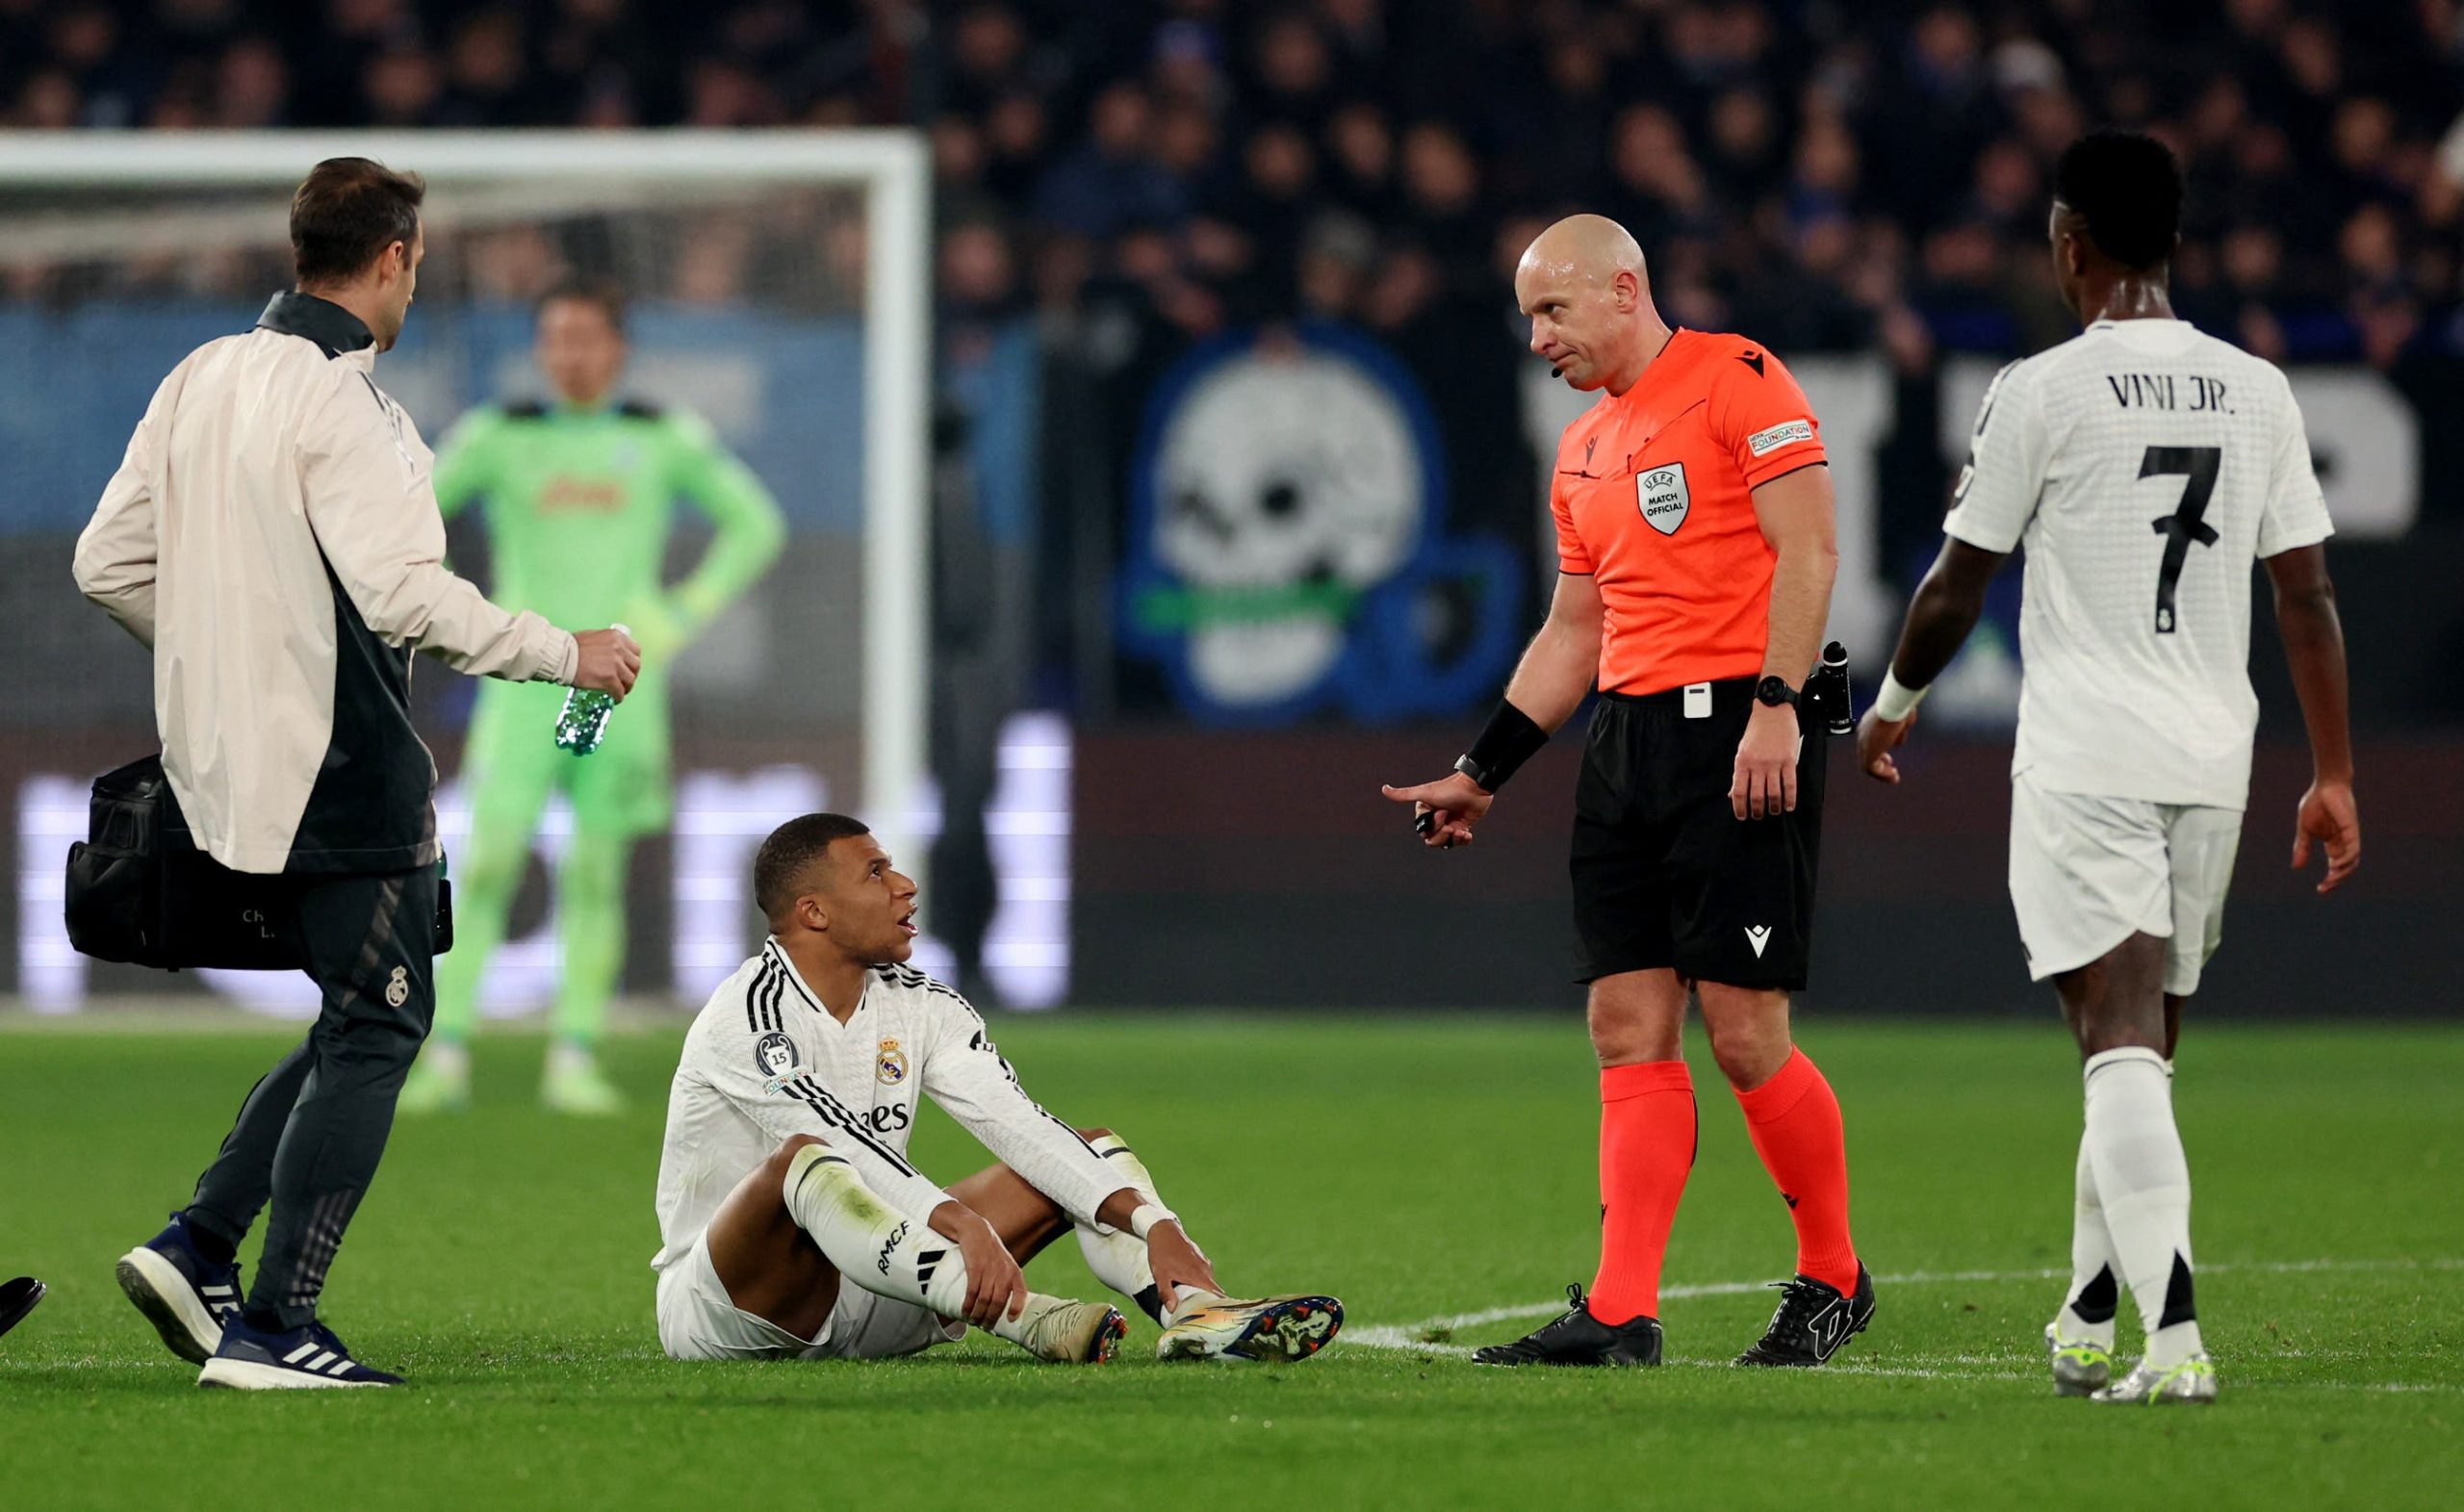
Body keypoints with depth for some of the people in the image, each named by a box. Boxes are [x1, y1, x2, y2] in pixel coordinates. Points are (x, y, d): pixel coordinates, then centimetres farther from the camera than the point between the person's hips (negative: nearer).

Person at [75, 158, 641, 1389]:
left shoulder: (203, 378, 10)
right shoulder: (340, 401, -16)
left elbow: (108, 564, 13)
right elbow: (404, 594, -24)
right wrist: (563, 653, -15)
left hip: (227, 764, 9)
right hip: (340, 768, -9)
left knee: (367, 1017, 18)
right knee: (375, 1028, -1)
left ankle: (197, 1249, 9)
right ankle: (272, 1328, -5)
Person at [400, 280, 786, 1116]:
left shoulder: (664, 440, 5)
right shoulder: (498, 437, 3)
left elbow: (755, 523, 13)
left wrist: (685, 614, 2)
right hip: (523, 681, -1)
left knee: (596, 872, -1)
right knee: (487, 863, -9)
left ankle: (574, 1060, 4)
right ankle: (447, 1055, -8)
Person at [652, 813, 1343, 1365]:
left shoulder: (920, 1007, 6)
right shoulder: (749, 1019, -17)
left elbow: (1020, 1125, -5)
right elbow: (840, 1146, -31)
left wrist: (1156, 1225, -18)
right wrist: (965, 1227, -45)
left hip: (870, 1305, 8)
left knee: (1092, 1151, 1)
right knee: (803, 1164, -39)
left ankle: (1193, 1312, -28)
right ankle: (1024, 1319, -48)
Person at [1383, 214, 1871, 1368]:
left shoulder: (1737, 380, -5)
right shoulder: (1583, 451, 20)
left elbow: (1807, 552, -12)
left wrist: (1774, 706, -21)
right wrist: (1480, 774, 22)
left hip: (1738, 736, -8)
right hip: (1626, 740, 8)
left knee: (1744, 1034, -8)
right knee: (1630, 1033, 2)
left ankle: (1833, 1281, 9)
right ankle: (1619, 1315, -1)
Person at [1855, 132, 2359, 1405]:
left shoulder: (2042, 391, -7)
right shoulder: (2258, 393, 7)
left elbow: (1956, 590, -1)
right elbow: (2307, 595, 6)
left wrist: (1891, 708, 17)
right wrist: (2334, 778, 11)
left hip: (2085, 761, -5)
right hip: (2214, 758, 5)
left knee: (2124, 1046, -11)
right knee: (2140, 1049, 16)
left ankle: (2174, 1337, -24)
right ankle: (2086, 1325, 26)